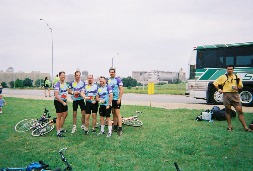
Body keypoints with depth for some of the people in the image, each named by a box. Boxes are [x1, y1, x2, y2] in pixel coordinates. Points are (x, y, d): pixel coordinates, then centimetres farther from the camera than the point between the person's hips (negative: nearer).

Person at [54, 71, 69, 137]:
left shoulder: (65, 83, 7)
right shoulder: (57, 84, -18)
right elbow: (56, 96, -23)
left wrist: (66, 101, 15)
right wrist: (63, 102, -20)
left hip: (64, 101, 8)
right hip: (58, 102, -8)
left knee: (65, 115, 16)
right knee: (59, 116, -3)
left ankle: (61, 128, 32)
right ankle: (58, 132, 5)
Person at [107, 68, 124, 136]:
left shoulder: (118, 79, -9)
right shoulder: (108, 80, 10)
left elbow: (121, 89, -12)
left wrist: (119, 98, -17)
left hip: (116, 99, -6)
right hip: (110, 99, 6)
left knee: (117, 114, -8)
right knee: (113, 114, 13)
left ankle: (120, 129, -6)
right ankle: (115, 127, 22)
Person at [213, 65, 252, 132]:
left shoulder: (237, 77, 11)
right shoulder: (223, 77, 4)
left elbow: (241, 86, 17)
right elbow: (215, 83, 8)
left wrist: (237, 87, -4)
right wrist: (219, 90, -1)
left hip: (235, 95, 1)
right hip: (226, 95, -1)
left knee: (240, 111, -4)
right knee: (228, 111, 5)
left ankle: (245, 127, -1)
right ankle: (230, 126, 15)